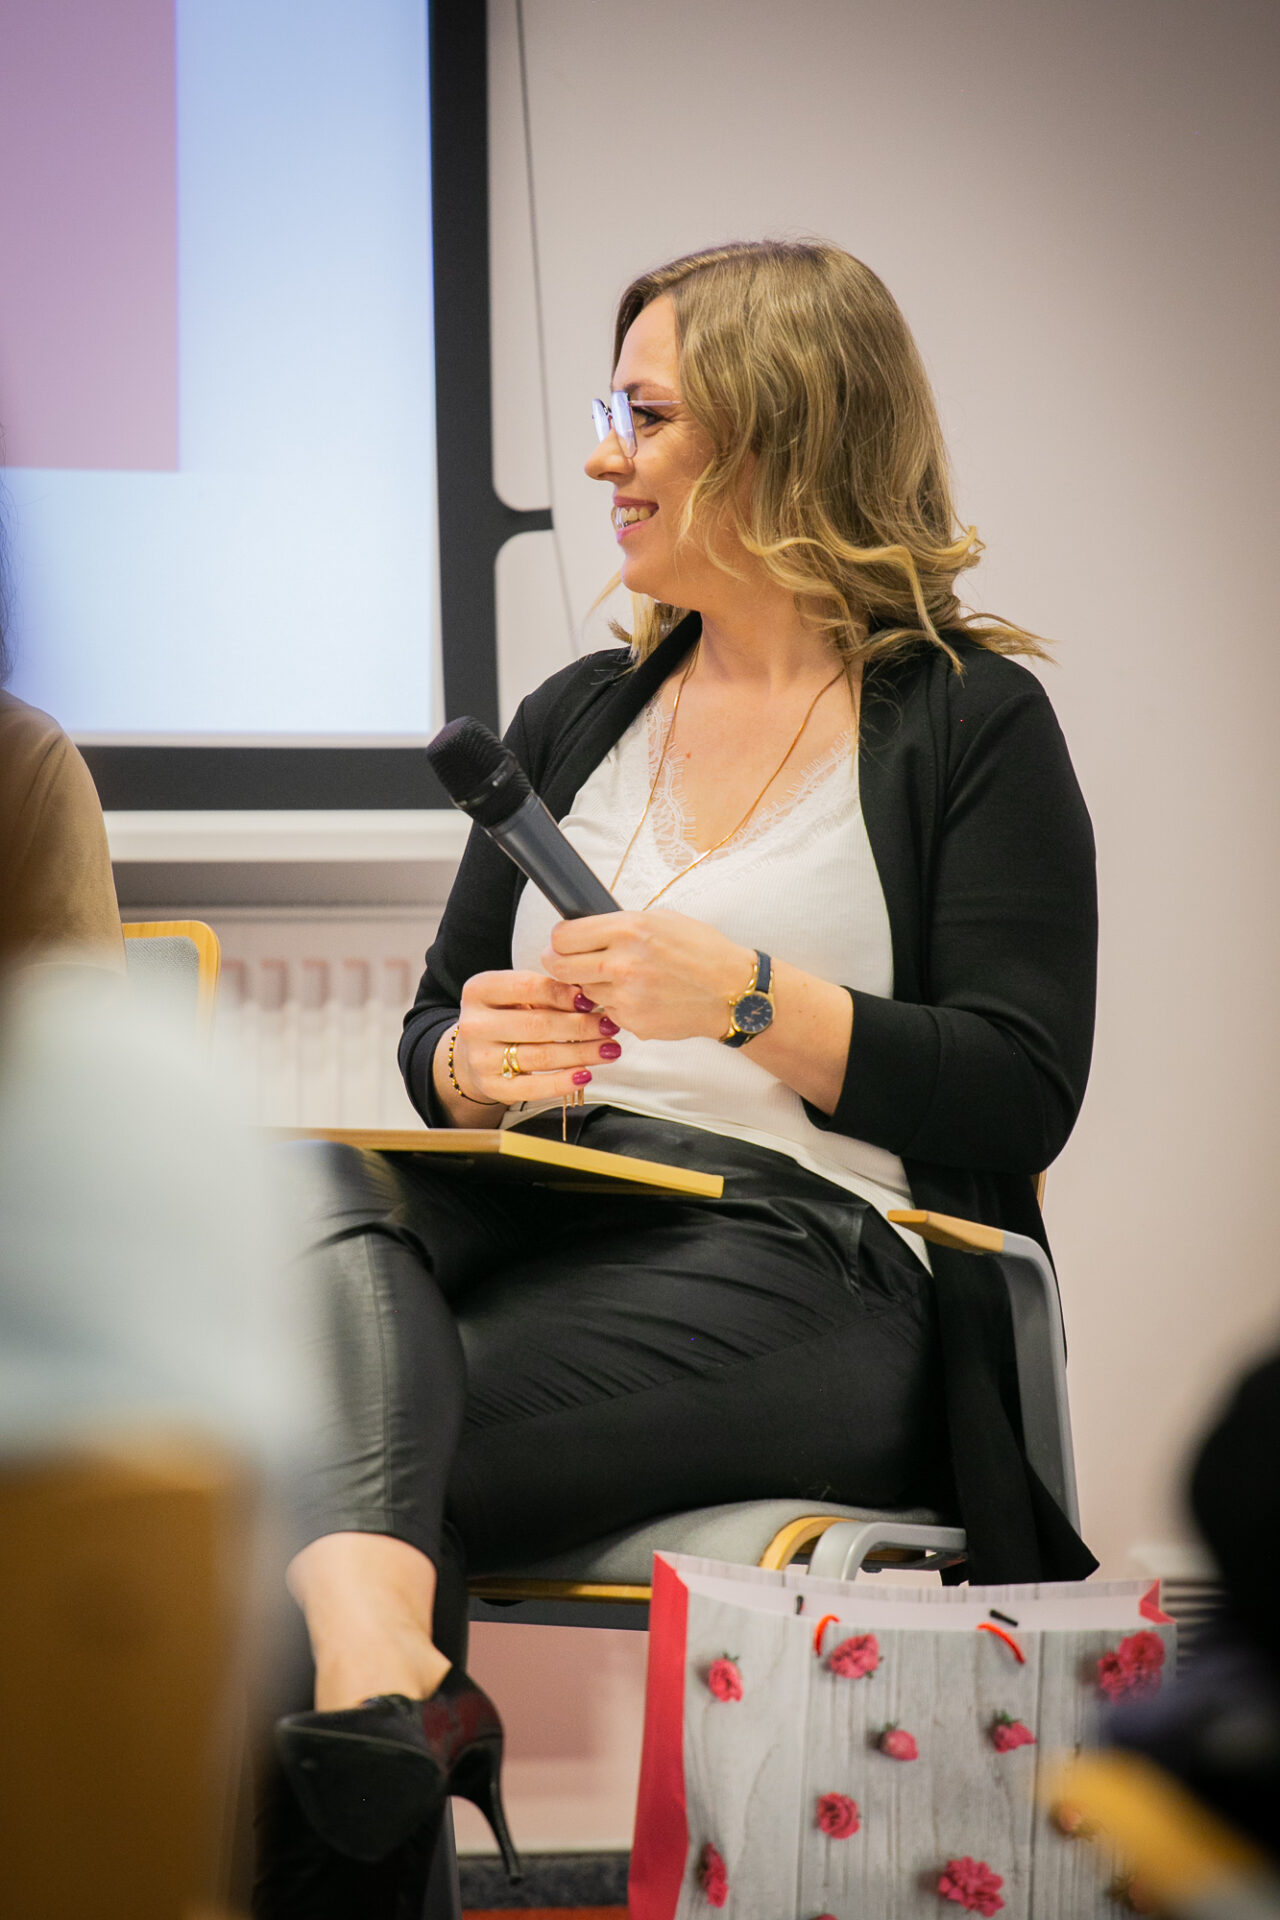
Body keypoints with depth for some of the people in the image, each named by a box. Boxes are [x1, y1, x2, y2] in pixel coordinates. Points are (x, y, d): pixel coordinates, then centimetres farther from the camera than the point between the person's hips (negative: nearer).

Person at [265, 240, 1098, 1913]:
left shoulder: (972, 725, 7)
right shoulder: (574, 721, 26)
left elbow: (1020, 1098, -3)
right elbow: (435, 1036, 23)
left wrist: (750, 998, -15)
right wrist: (474, 1061, -3)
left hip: (808, 1256, -5)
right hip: (536, 1215, 5)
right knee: (303, 1174, -35)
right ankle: (375, 1654, -57)